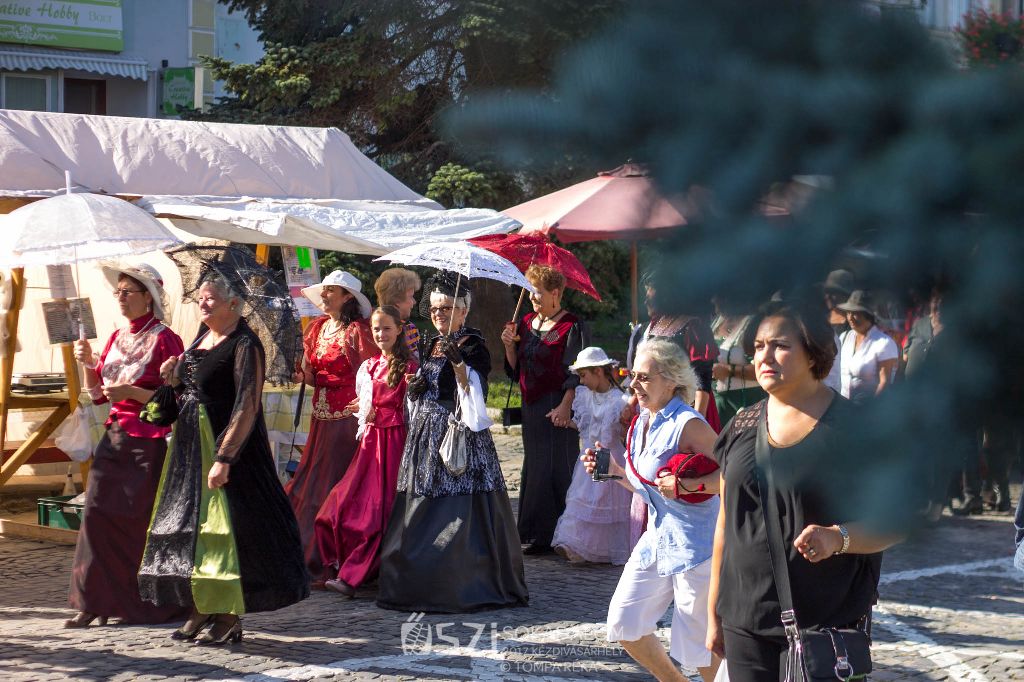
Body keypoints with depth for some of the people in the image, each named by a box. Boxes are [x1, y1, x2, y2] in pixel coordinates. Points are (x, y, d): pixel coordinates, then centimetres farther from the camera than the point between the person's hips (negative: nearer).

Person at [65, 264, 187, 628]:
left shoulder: (164, 340, -8)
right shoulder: (117, 338, 13)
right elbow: (97, 394, 18)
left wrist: (131, 392, -19)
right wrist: (87, 363, 1)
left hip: (151, 443, -7)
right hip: (115, 437, 7)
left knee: (145, 522, -2)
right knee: (98, 512, -1)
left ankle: (159, 604, 12)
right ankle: (96, 601, 5)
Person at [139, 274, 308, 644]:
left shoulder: (244, 345, -15)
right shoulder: (203, 337, 11)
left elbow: (247, 408, -21)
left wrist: (224, 458, -27)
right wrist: (175, 376, 4)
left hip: (226, 444, -9)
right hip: (190, 445, 9)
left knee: (223, 527, -7)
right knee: (190, 524, 12)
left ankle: (229, 617, 1)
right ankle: (203, 609, 20)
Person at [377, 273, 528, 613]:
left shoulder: (473, 345, -6)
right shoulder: (432, 345, 16)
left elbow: (476, 390, -18)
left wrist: (458, 362, -31)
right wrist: (416, 388, 6)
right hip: (426, 433, 8)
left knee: (460, 510, -10)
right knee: (422, 508, 8)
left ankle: (468, 587, -6)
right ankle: (425, 582, 16)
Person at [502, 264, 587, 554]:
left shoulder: (570, 326, -8)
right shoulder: (527, 323, 13)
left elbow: (575, 373, -13)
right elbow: (515, 371, 15)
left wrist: (565, 405, -21)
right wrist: (509, 345, -2)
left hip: (556, 407, -7)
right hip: (531, 405, 7)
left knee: (551, 469, -5)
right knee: (533, 468, 11)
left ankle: (544, 535, -2)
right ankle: (529, 532, 16)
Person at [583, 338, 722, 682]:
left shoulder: (688, 425, -17)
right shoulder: (641, 424, 9)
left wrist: (688, 486, -30)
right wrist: (611, 470, 7)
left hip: (695, 542, -9)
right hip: (656, 538, 9)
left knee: (699, 641, 0)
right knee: (623, 624, 10)